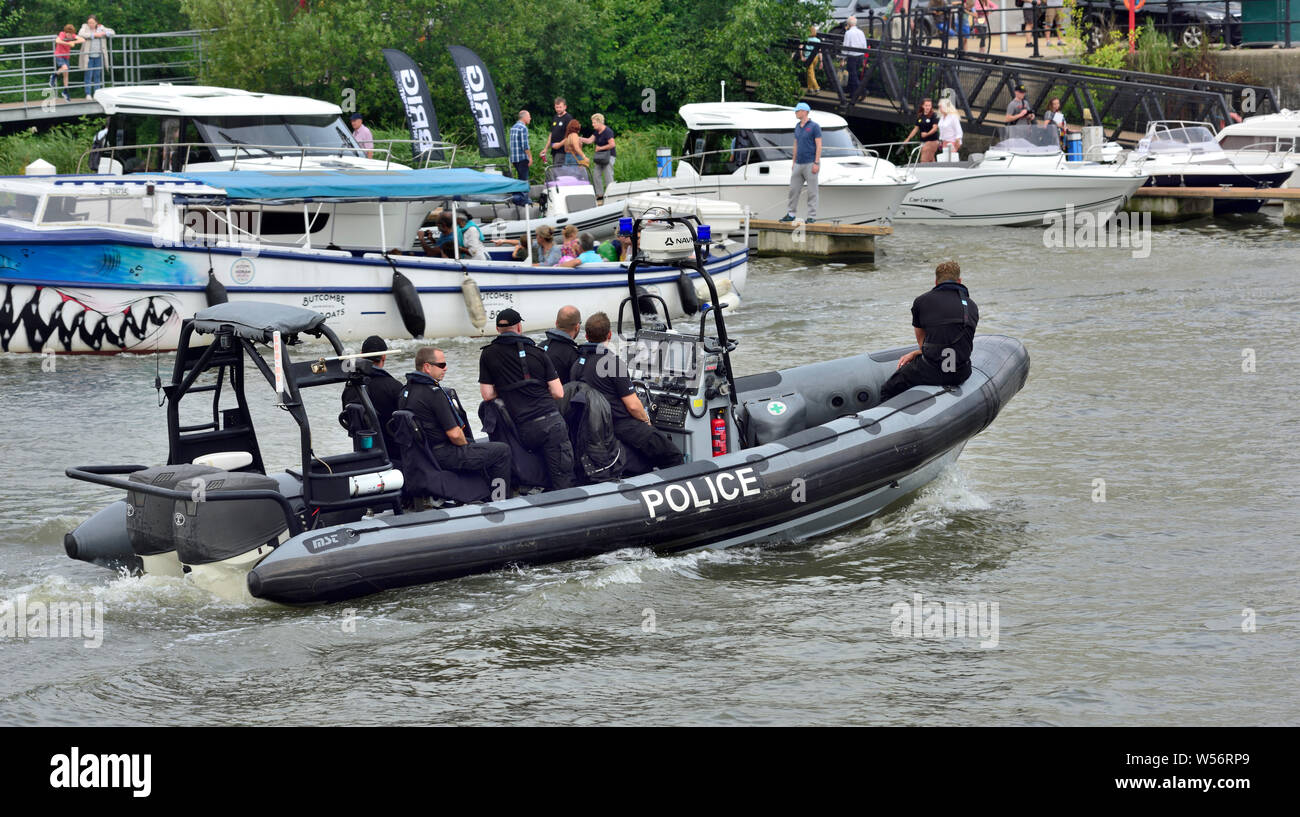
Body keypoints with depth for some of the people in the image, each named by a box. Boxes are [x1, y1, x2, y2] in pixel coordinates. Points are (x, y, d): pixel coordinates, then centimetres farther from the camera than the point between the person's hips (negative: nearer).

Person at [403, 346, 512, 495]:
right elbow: (454, 433, -22)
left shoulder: (406, 391, 7)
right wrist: (466, 445, 0)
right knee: (503, 450, -5)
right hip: (442, 457, -10)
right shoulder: (433, 393, -22)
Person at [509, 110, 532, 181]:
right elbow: (525, 145, -18)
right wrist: (530, 157, -12)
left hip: (514, 158, 9)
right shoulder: (523, 128, -13)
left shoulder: (513, 127, 14)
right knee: (524, 178, -8)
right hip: (522, 157, -9)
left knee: (520, 178, 13)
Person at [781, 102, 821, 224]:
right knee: (793, 190, 7)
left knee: (812, 191, -2)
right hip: (799, 164, 7)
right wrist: (793, 162, 16)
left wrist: (816, 163, -18)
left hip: (810, 164, -7)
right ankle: (790, 214, 14)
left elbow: (819, 146, -12)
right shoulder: (798, 127, 13)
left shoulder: (814, 126, -9)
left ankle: (812, 216, 1)